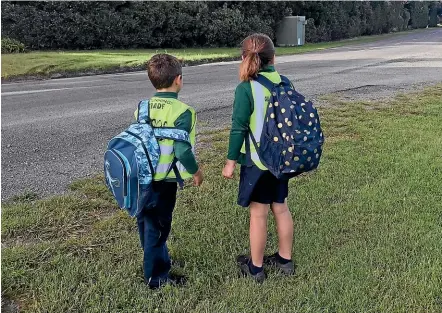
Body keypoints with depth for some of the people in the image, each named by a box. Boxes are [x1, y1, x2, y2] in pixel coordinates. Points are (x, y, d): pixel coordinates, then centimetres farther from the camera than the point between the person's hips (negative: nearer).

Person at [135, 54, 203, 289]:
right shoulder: (182, 111, -16)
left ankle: (159, 261, 41)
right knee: (157, 227, 5)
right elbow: (182, 150, -21)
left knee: (147, 223, 20)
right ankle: (156, 277, 19)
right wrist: (195, 172, -5)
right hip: (163, 180, -6)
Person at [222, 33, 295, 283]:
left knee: (259, 213, 5)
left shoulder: (246, 89, -15)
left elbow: (239, 128, -14)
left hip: (257, 161, -5)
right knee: (281, 207, 17)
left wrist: (231, 161, -5)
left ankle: (256, 267, 20)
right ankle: (285, 259, 32)